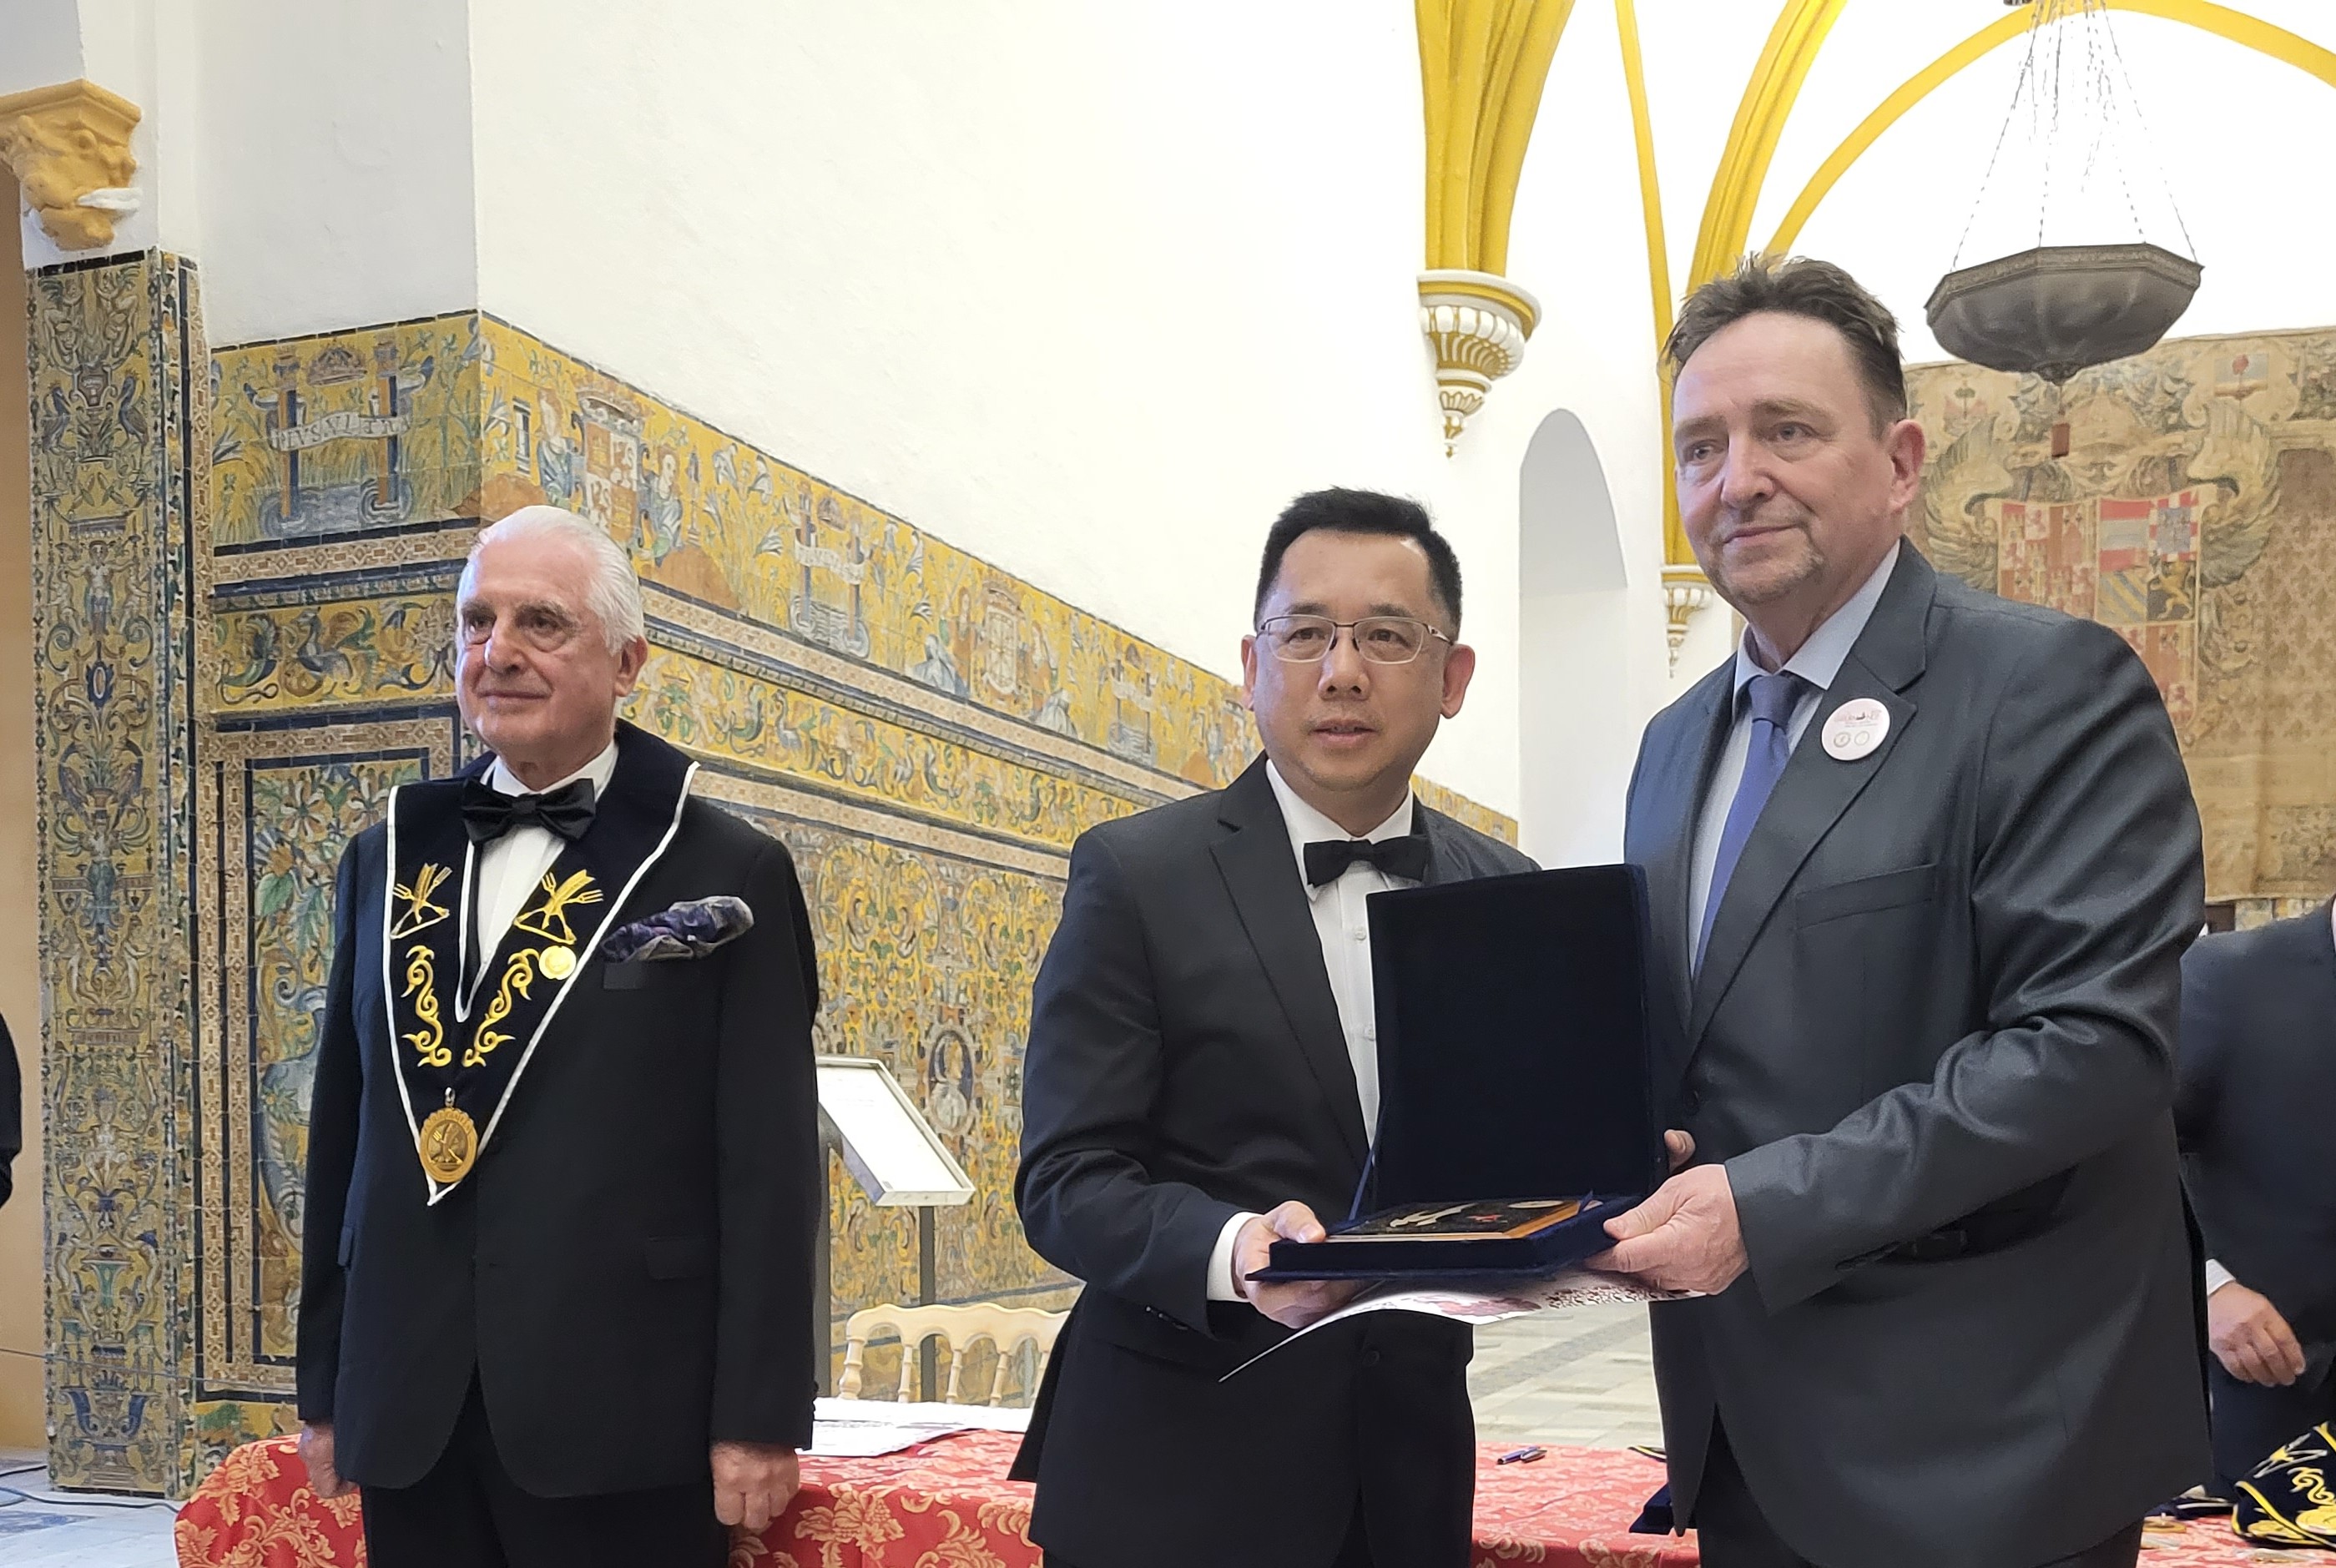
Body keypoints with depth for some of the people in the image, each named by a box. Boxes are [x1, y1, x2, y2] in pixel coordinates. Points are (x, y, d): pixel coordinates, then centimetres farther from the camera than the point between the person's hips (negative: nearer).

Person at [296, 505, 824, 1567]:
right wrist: (323, 1385, 12)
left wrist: (758, 1418, -9)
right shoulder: (389, 858, 10)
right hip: (408, 1419, 4)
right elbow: (342, 1131, 13)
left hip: (618, 1420, -4)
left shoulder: (724, 871, -4)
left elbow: (771, 1167, -6)